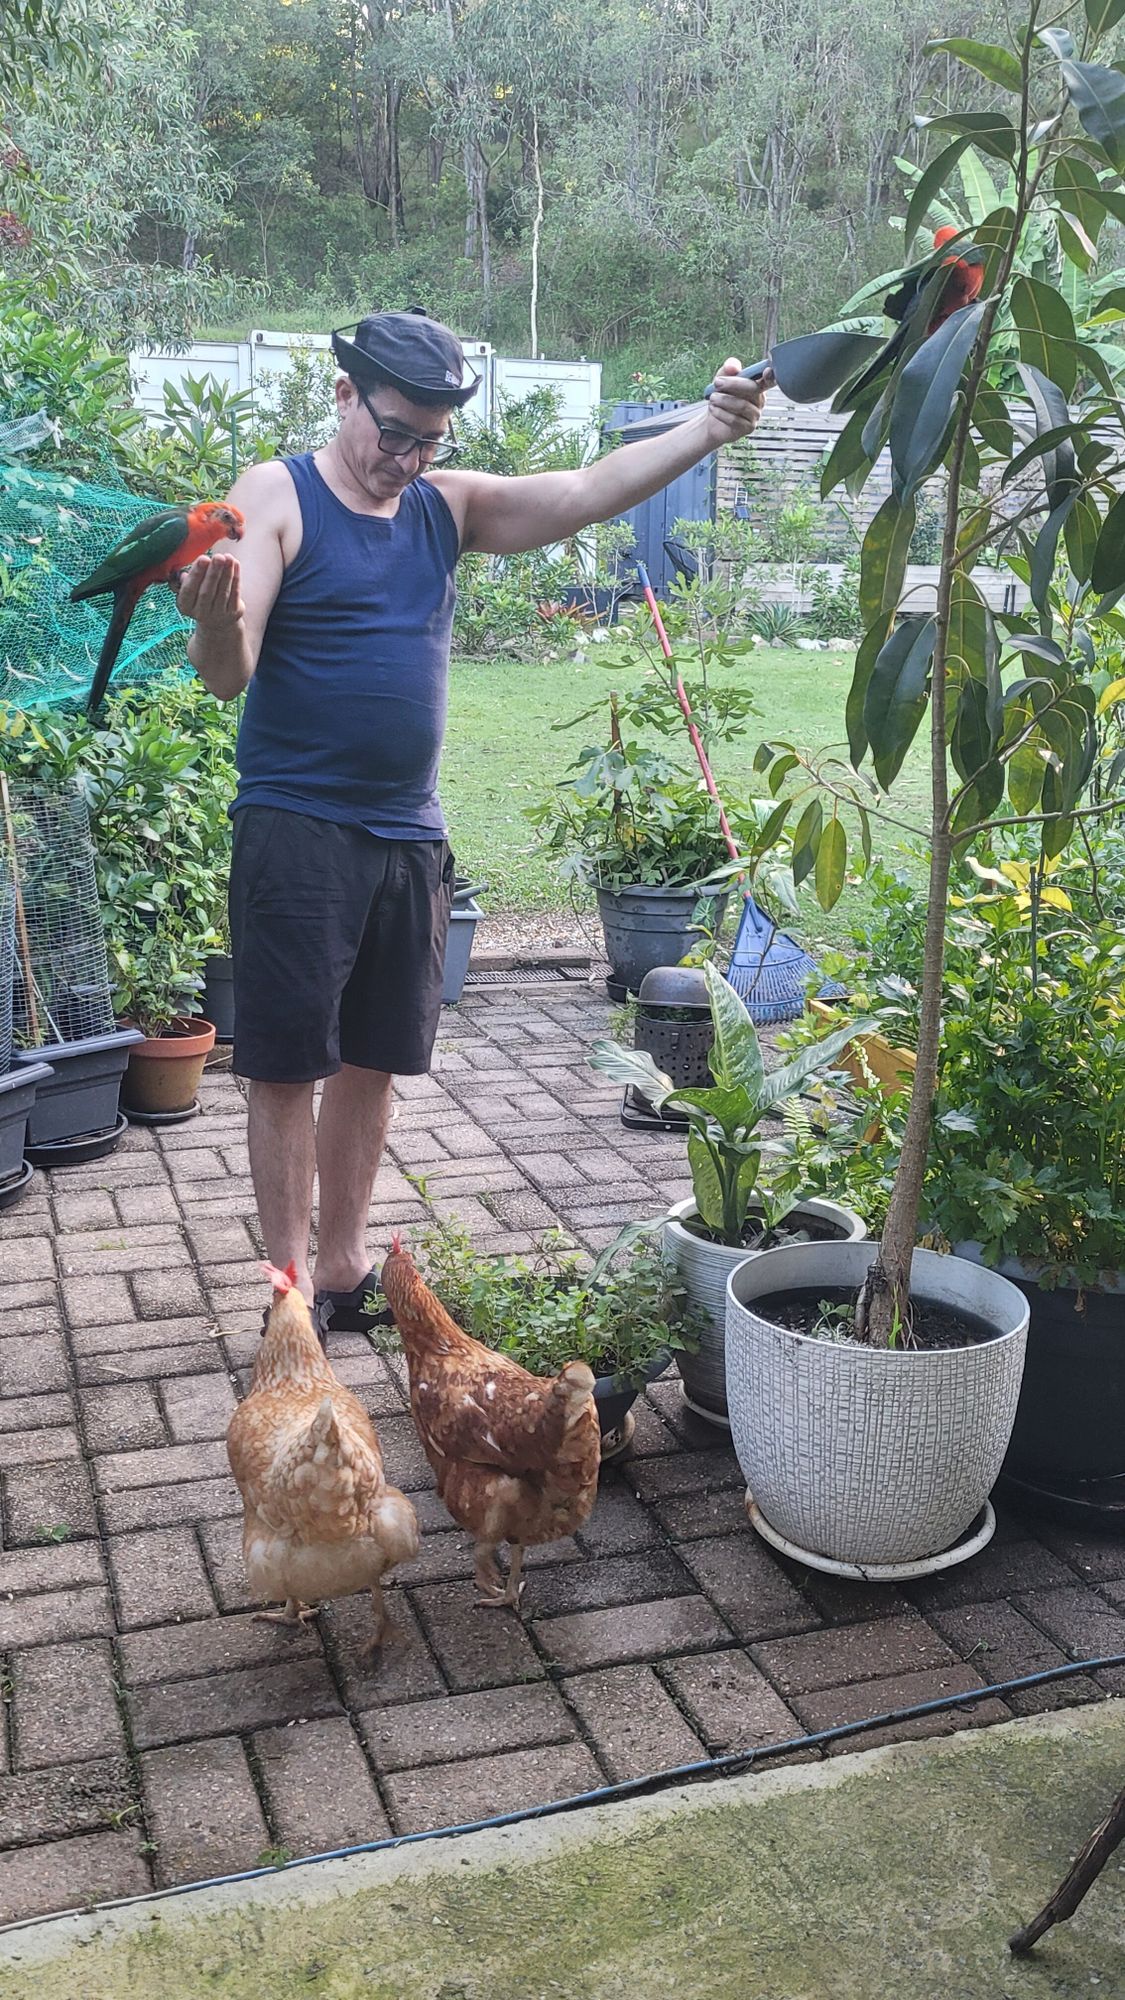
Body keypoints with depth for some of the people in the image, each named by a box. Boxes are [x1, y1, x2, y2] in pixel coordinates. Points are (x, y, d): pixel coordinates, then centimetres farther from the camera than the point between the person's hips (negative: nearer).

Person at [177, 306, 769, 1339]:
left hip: (409, 834, 6)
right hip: (297, 831, -5)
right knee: (287, 1066, 0)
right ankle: (290, 1286, 13)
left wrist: (707, 430, -17)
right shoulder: (276, 495, -5)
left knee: (372, 1061, 13)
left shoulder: (447, 506, 10)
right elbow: (229, 672, -15)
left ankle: (343, 1264, 27)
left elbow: (586, 491, -2)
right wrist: (214, 622, -39)